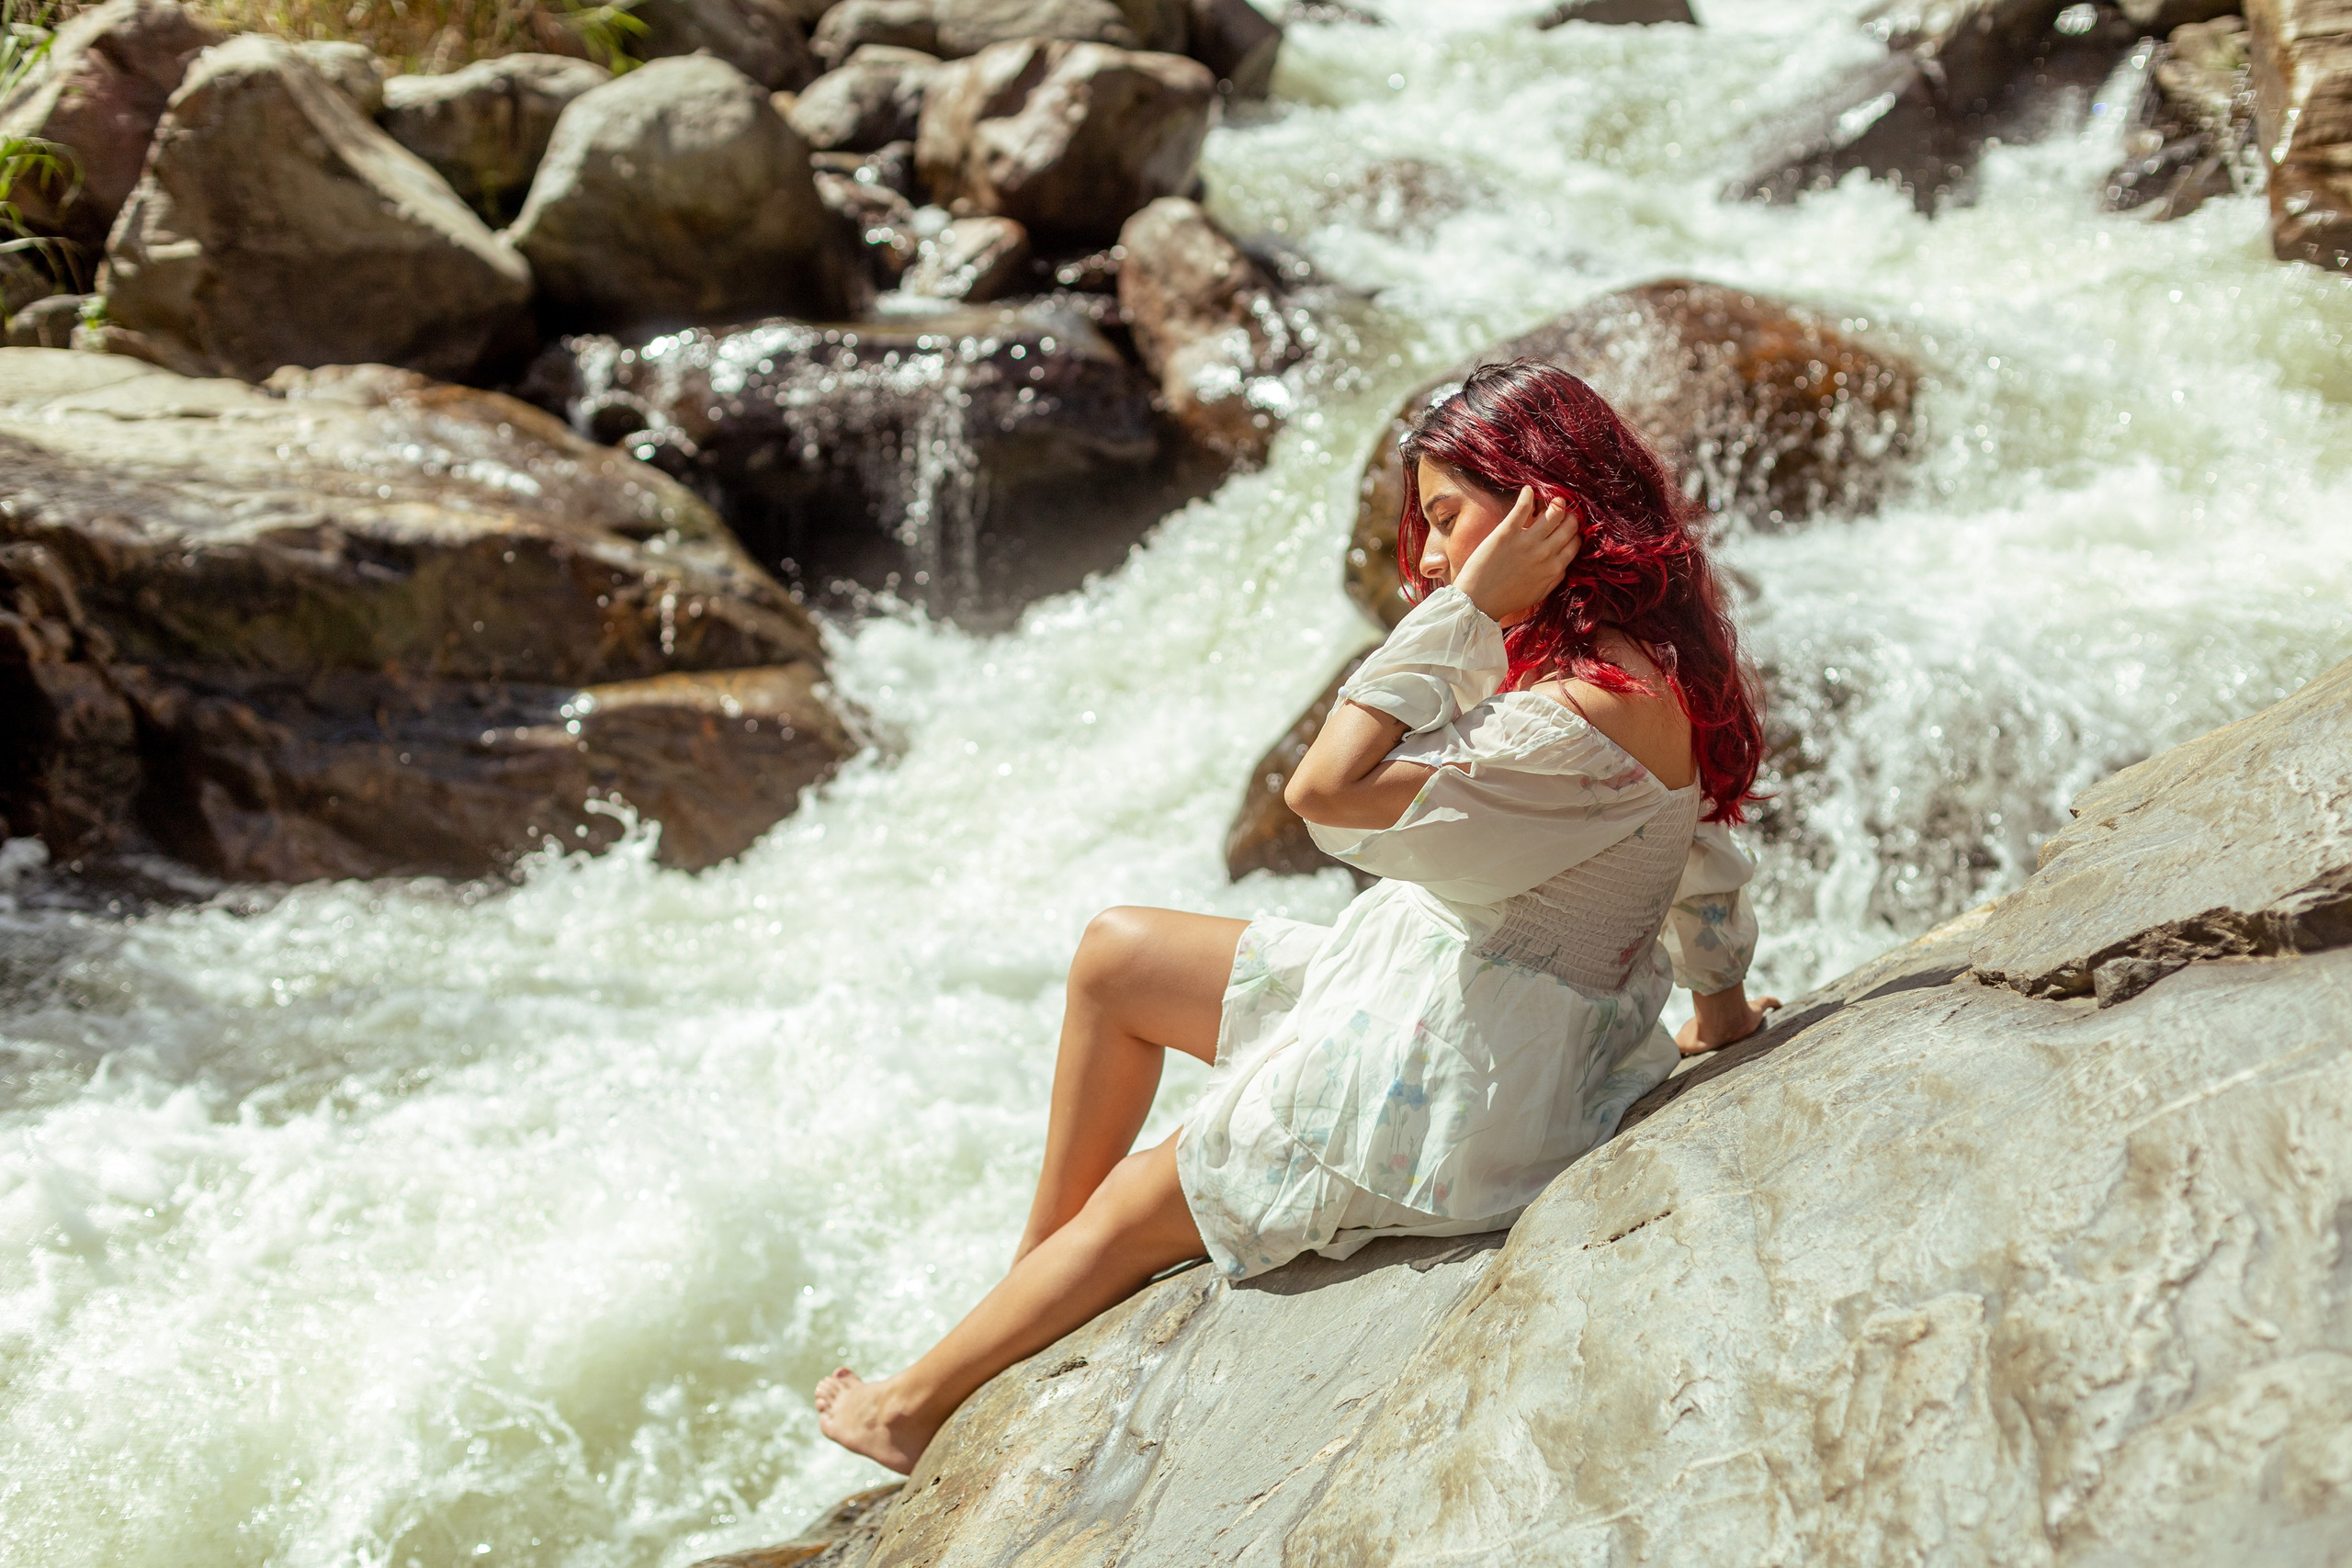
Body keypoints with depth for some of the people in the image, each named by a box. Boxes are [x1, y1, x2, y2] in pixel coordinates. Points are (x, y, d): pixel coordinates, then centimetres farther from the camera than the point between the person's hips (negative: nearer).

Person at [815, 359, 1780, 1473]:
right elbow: (1705, 855, 16)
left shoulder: (1600, 709, -30)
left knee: (1131, 1211, 7)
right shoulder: (1625, 660, 2)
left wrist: (1469, 608, -27)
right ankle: (1036, 1273, 25)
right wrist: (1720, 1004, 32)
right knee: (1116, 956, 15)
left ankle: (916, 1408, 30)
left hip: (1446, 1084, -10)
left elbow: (1327, 789, -32)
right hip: (1422, 983, 10)